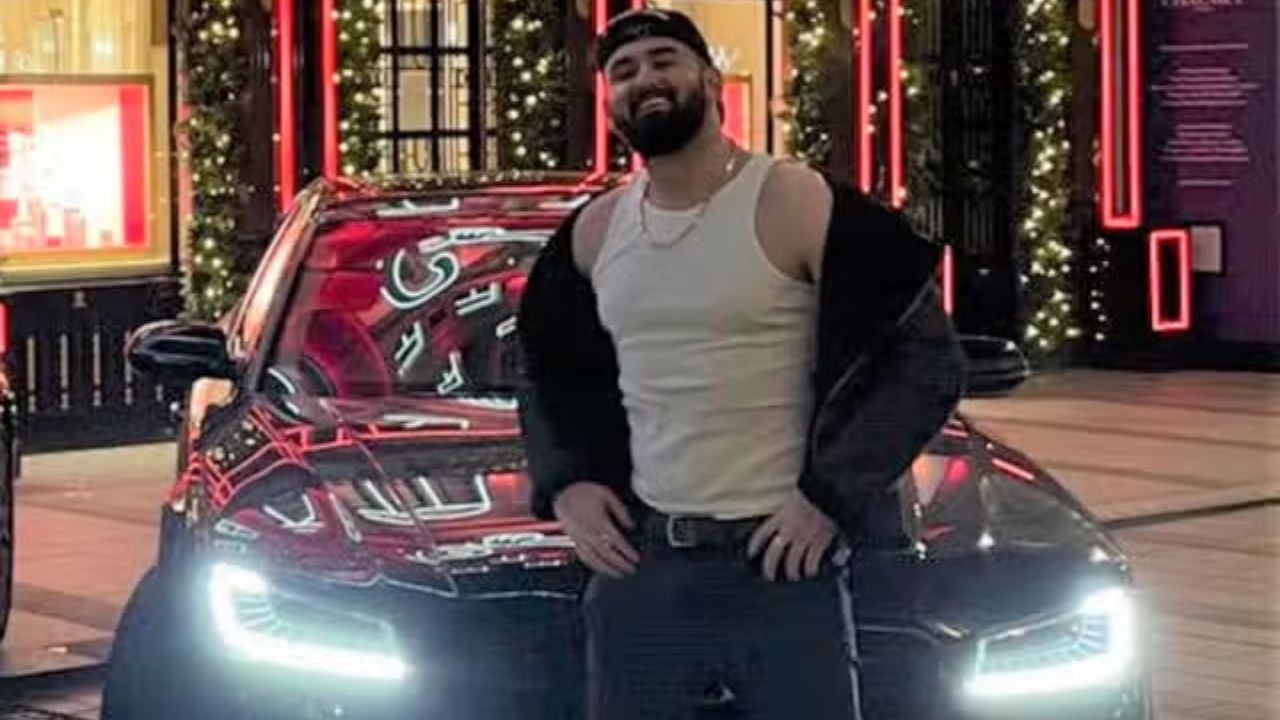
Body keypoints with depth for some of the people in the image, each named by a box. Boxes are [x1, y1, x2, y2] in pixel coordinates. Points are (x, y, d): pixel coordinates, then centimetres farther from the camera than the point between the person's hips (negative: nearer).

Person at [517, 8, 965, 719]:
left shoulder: (794, 204, -8)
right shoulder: (595, 230, 10)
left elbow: (926, 357, -9)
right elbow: (549, 371, 24)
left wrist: (832, 496, -16)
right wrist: (564, 485, 6)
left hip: (781, 564, -5)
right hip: (638, 565, 5)